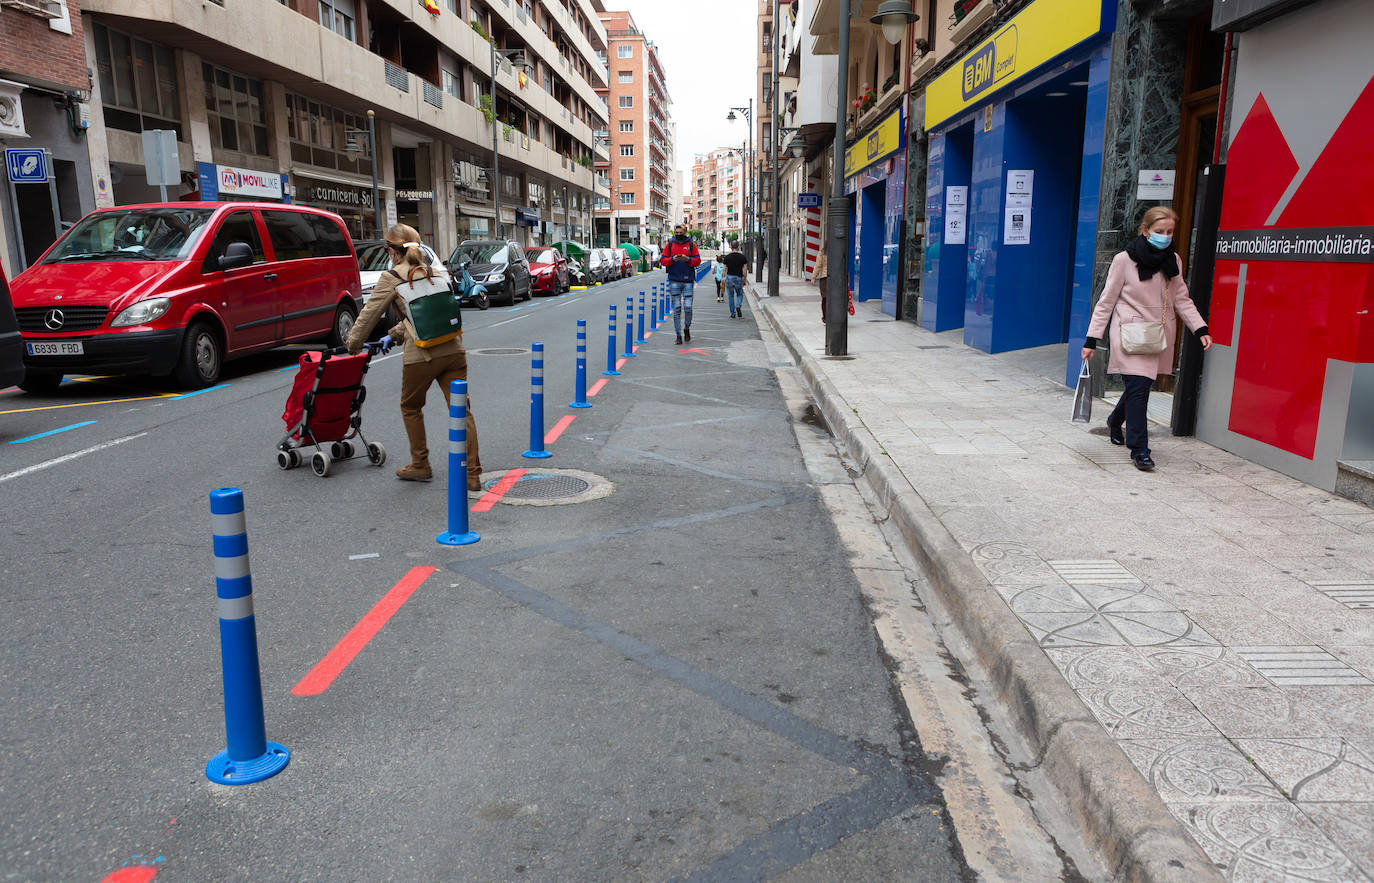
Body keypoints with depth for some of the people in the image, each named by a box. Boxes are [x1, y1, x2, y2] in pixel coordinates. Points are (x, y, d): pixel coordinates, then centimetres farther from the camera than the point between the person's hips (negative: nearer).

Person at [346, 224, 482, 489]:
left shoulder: (391, 278, 1)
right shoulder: (432, 272, 18)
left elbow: (369, 314, 6)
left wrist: (353, 344, 19)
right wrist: (394, 335, 32)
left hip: (421, 355, -4)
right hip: (453, 350, 5)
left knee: (411, 407, 19)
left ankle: (420, 466, 28)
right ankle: (472, 473, 4)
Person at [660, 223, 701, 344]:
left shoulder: (691, 244, 5)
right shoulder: (670, 244, 7)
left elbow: (698, 261, 3)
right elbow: (662, 260, 6)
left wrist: (687, 259, -15)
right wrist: (672, 259, -13)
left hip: (688, 280, -1)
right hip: (674, 281, 1)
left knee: (688, 307, -6)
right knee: (676, 309, 0)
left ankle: (687, 328, 20)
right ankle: (678, 335, 6)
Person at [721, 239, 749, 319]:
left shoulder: (727, 257, -2)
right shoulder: (743, 257, -2)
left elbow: (724, 269, 0)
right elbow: (745, 269, -1)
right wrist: (745, 279, 10)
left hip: (729, 277, 0)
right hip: (739, 278, 0)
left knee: (731, 296, 11)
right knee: (740, 295, 16)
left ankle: (733, 314, 14)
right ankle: (738, 306, -14)